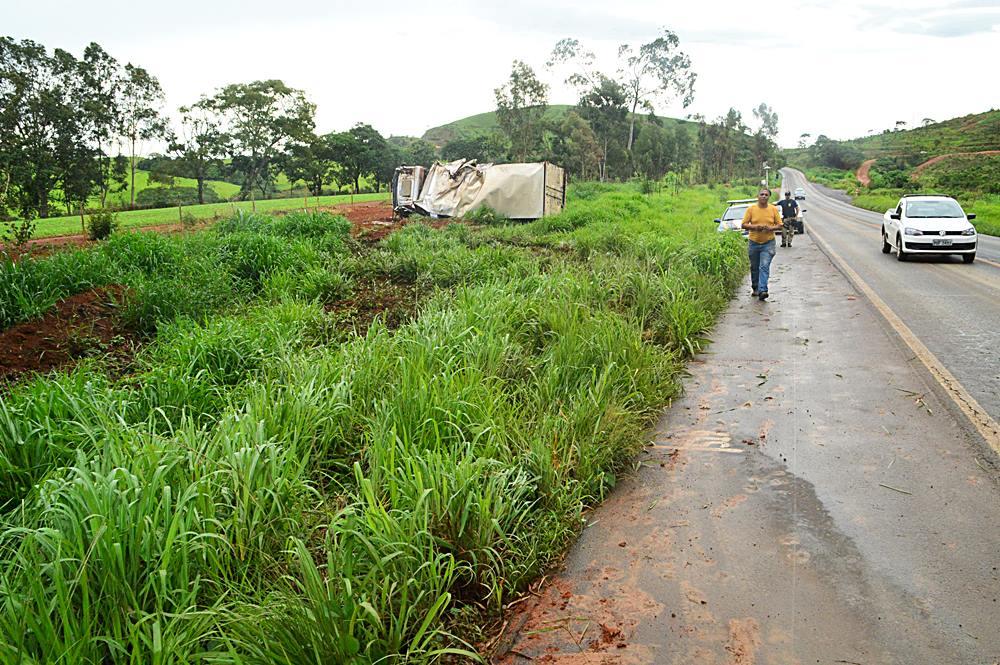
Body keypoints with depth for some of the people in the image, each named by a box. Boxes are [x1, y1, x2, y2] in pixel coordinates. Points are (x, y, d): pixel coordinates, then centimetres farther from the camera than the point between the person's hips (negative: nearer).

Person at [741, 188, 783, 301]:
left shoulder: (773, 209, 2)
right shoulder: (751, 209, 0)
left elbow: (779, 225, 5)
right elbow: (744, 224, -1)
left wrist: (770, 228, -15)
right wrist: (755, 227, -19)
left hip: (768, 243, -1)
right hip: (754, 243, 1)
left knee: (764, 267, -13)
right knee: (754, 268, 12)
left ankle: (762, 291, -19)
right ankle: (755, 288, 29)